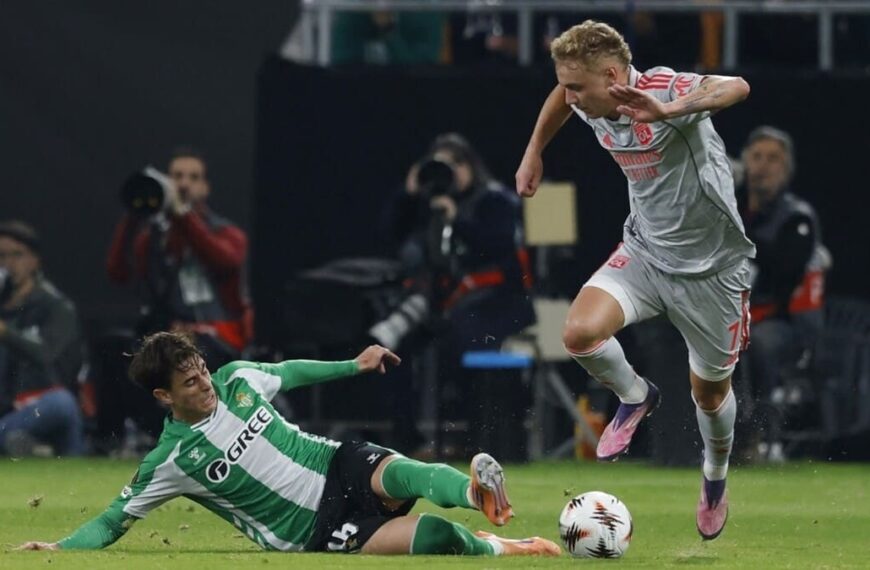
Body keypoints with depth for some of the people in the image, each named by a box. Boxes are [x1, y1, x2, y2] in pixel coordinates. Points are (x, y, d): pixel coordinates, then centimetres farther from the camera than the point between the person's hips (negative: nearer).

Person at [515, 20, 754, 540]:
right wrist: (534, 152, 20)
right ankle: (636, 398, 11)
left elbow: (736, 88, -52)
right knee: (581, 332, -21)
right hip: (646, 252, 5)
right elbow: (561, 96, 20)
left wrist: (666, 112, -67)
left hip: (710, 267, -5)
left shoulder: (663, 90, -29)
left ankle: (716, 481, 44)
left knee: (710, 390, 13)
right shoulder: (592, 104, -7)